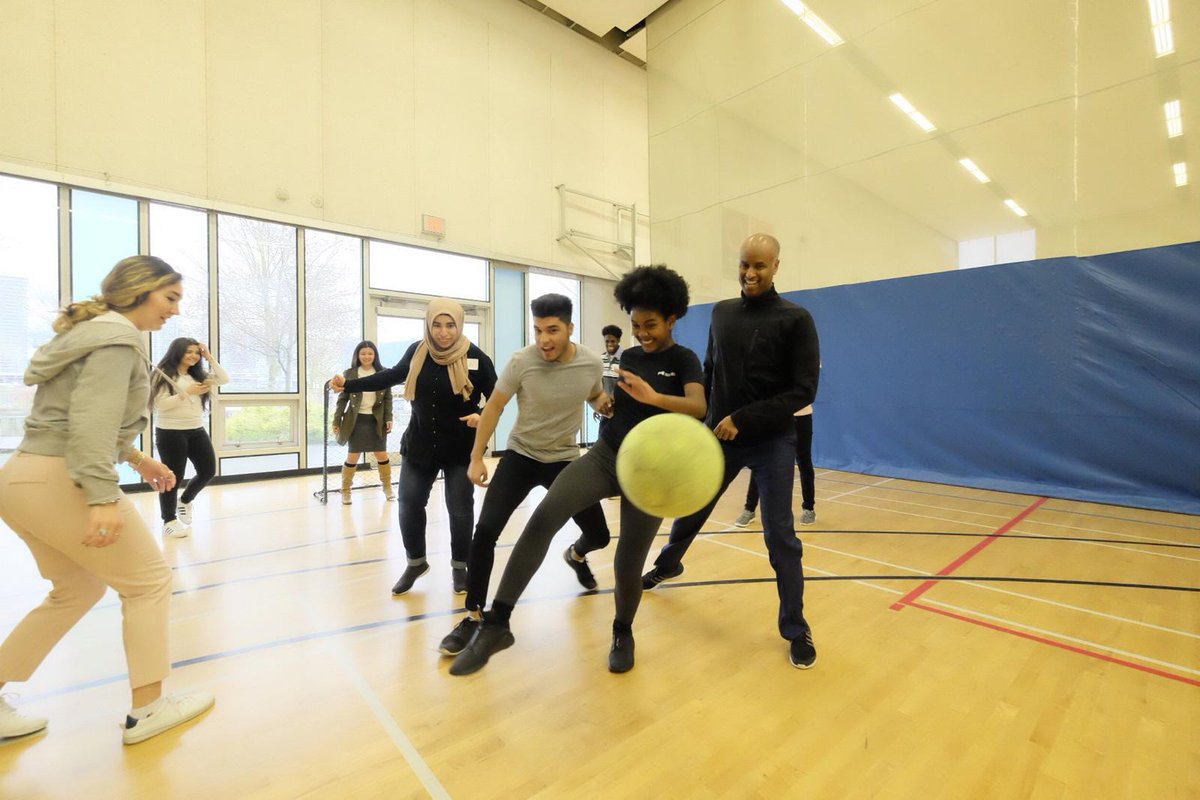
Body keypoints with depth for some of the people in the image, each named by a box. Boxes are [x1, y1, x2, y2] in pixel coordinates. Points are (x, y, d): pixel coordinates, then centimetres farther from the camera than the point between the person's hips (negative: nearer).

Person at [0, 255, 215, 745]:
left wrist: (136, 458, 22)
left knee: (79, 589, 21)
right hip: (60, 481, -10)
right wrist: (103, 497, -29)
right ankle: (147, 709, 10)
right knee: (149, 581, 2)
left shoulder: (95, 331, 17)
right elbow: (91, 421, -24)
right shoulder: (116, 338, -13)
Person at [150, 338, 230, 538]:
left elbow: (224, 379, 2)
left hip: (197, 431, 6)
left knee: (208, 471, 9)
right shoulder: (164, 374, -7)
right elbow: (161, 404, -14)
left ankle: (185, 502, 36)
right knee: (173, 477, 1)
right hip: (171, 433, -6)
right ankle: (169, 521, 16)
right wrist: (186, 392, -20)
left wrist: (209, 357, -1)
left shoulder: (198, 375, 10)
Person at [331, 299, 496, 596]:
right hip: (420, 445, 3)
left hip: (460, 449, -3)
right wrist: (348, 385, 12)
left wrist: (482, 417, -26)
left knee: (460, 509, 4)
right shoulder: (417, 352, -4)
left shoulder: (475, 357, -13)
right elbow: (391, 376, 13)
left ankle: (460, 567, 27)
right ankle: (415, 562, 32)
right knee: (409, 505, 7)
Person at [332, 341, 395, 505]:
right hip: (356, 420, -1)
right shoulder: (349, 374, -2)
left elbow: (388, 398, 3)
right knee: (352, 456, 4)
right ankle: (345, 491, 21)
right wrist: (336, 420, -2)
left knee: (382, 455, 8)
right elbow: (342, 399, 0)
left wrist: (389, 418, -5)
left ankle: (387, 488, 26)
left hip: (377, 420, 1)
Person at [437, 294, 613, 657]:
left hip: (566, 460, 2)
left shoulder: (591, 362, -13)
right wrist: (476, 458, -6)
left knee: (599, 535, 7)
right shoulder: (521, 362, -20)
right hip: (521, 456, -2)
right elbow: (493, 407, -7)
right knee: (485, 532, -16)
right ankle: (474, 617, 3)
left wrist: (604, 403, -16)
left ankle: (576, 555, 47)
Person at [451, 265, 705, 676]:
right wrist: (606, 402, 12)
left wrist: (654, 397, -39)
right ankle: (496, 624, -14)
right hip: (605, 456, 4)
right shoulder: (629, 356, 12)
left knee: (628, 565, 2)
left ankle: (623, 633, 35)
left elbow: (698, 407, -25)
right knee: (544, 517, -21)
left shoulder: (683, 359, -3)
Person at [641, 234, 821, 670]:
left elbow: (803, 390, -13)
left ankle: (795, 629, 20)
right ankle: (668, 563, 48)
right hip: (717, 438, 4)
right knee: (689, 510, 18)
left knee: (780, 536, 0)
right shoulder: (721, 313, 5)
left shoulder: (795, 319, -8)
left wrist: (744, 420, -21)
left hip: (772, 443, -4)